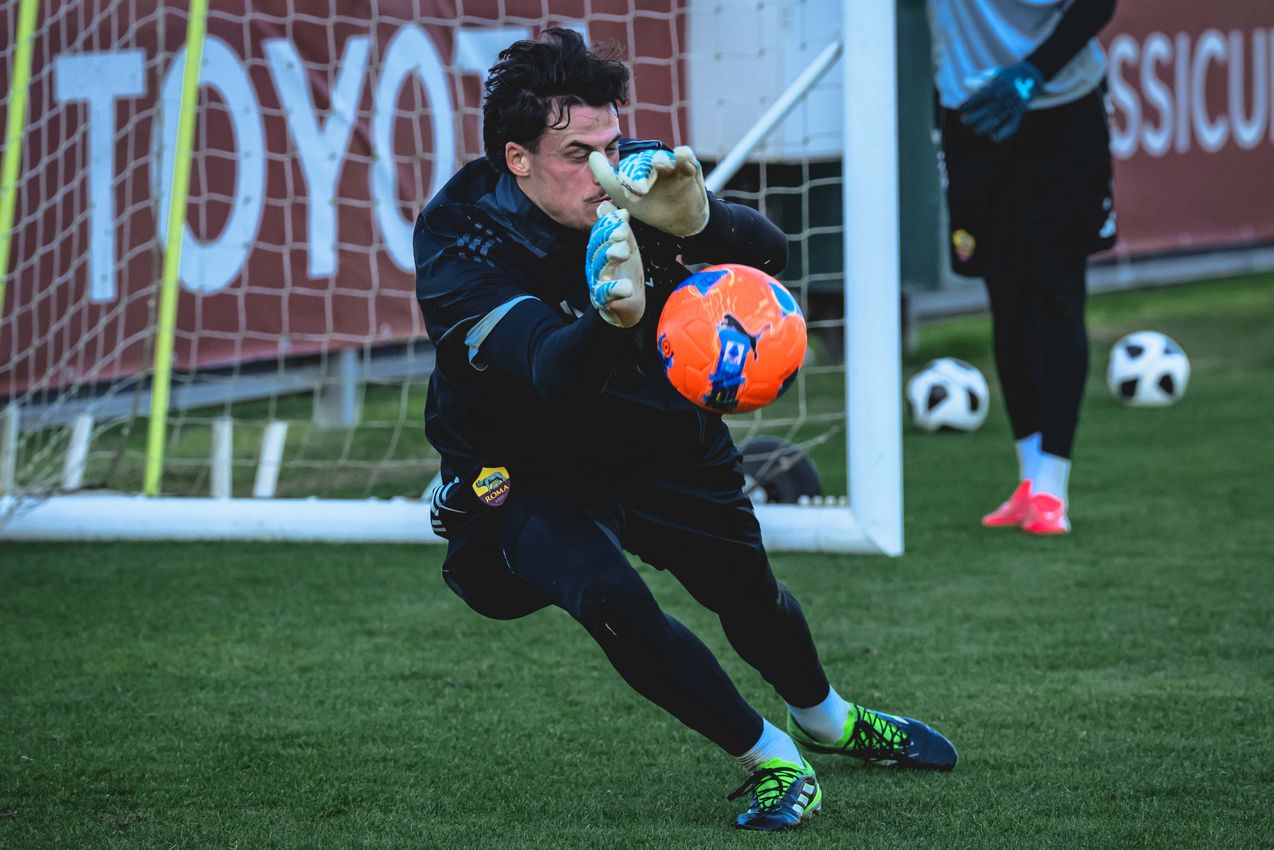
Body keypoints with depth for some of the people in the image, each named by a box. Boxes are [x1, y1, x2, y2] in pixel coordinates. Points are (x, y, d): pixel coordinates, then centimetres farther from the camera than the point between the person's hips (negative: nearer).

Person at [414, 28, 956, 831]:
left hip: (662, 442, 4)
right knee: (611, 600, -29)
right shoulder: (457, 243, -29)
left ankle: (825, 719, 53)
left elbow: (770, 251, -31)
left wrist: (695, 219, -53)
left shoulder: (634, 182, -20)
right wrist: (612, 319, -66)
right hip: (532, 471, -4)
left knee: (749, 595, 20)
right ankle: (770, 757, -10)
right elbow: (551, 368, -43)